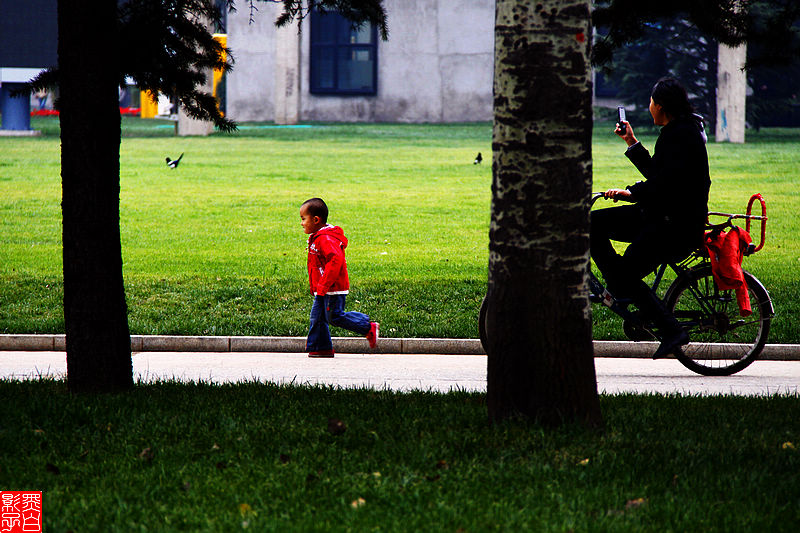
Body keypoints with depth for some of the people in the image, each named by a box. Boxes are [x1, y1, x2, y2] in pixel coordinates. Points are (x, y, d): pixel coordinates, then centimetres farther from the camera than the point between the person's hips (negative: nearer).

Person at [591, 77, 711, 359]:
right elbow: (657, 174, 24)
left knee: (628, 275, -15)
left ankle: (671, 331, -11)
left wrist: (631, 193, -22)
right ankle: (621, 293, 6)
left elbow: (667, 181, -26)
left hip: (678, 224, -10)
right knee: (595, 223, 5)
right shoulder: (675, 132, 15)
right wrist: (633, 143, 27)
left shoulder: (683, 135, -16)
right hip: (661, 215, 10)